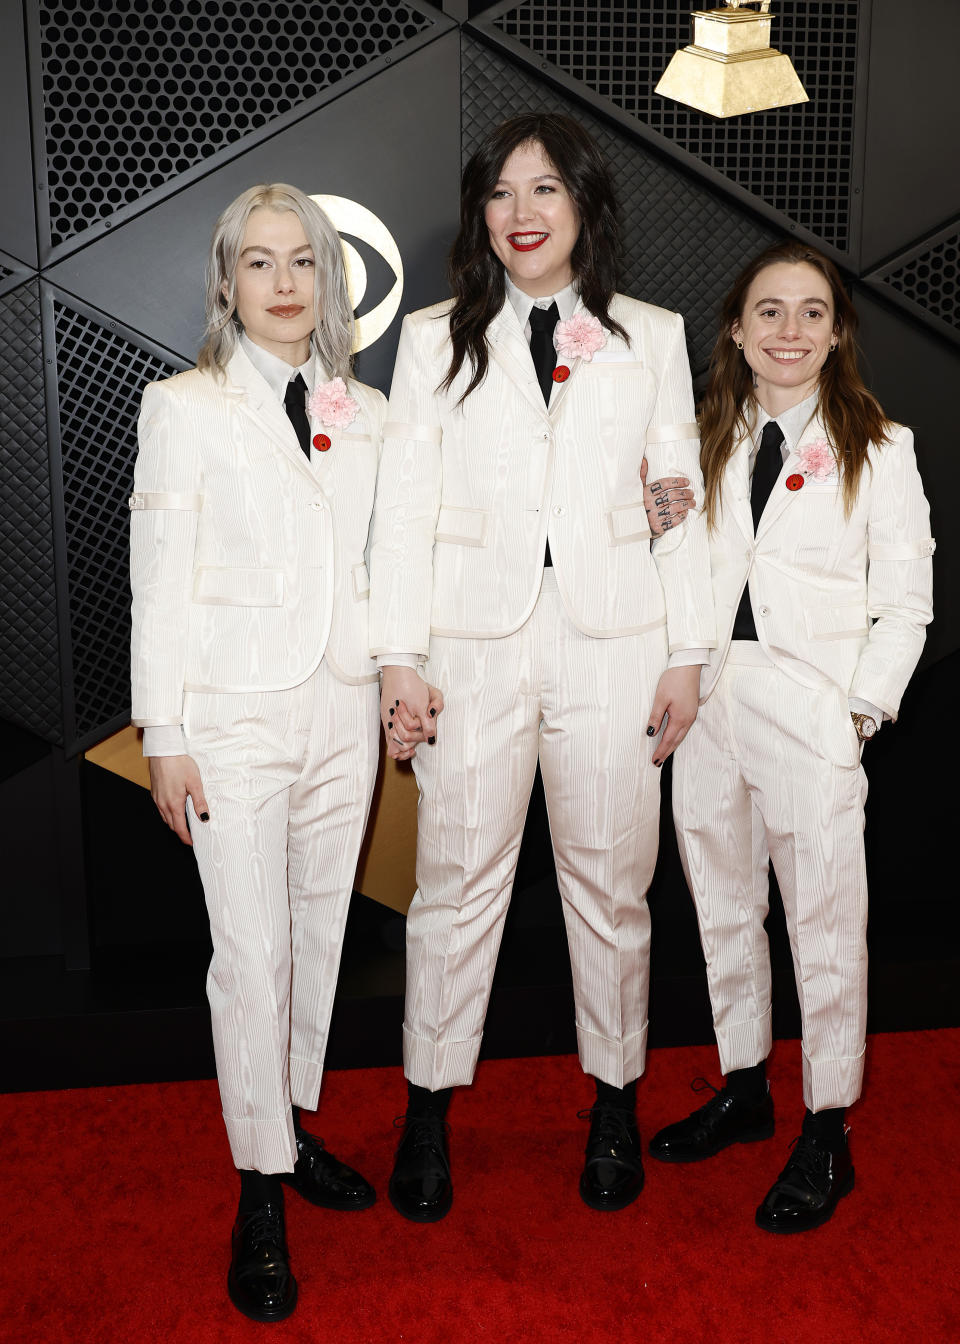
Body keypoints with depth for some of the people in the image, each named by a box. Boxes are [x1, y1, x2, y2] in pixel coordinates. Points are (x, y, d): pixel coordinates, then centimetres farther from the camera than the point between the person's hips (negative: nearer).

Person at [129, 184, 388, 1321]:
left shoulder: (367, 413, 9)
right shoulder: (185, 408, -2)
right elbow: (160, 579, -4)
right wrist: (164, 734, -7)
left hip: (344, 711, 4)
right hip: (235, 714, -4)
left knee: (318, 930, 13)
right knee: (250, 952, -2)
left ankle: (292, 1123, 33)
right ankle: (260, 1192, 13)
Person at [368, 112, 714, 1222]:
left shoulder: (652, 336, 10)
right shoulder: (435, 339, 8)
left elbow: (680, 498, 8)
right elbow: (405, 502, 3)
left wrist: (687, 656, 3)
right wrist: (400, 658, -5)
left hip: (614, 644, 1)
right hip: (476, 646, 0)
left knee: (610, 882, 8)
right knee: (456, 882, 4)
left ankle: (615, 1102, 27)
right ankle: (428, 1110, 21)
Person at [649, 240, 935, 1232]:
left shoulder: (878, 447, -1)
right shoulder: (709, 442, 11)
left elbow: (905, 603, -1)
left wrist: (863, 711, -10)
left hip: (812, 712, -4)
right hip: (709, 702, 5)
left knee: (825, 927, 0)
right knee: (722, 909, 15)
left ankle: (826, 1136, 17)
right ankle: (743, 1091, 33)